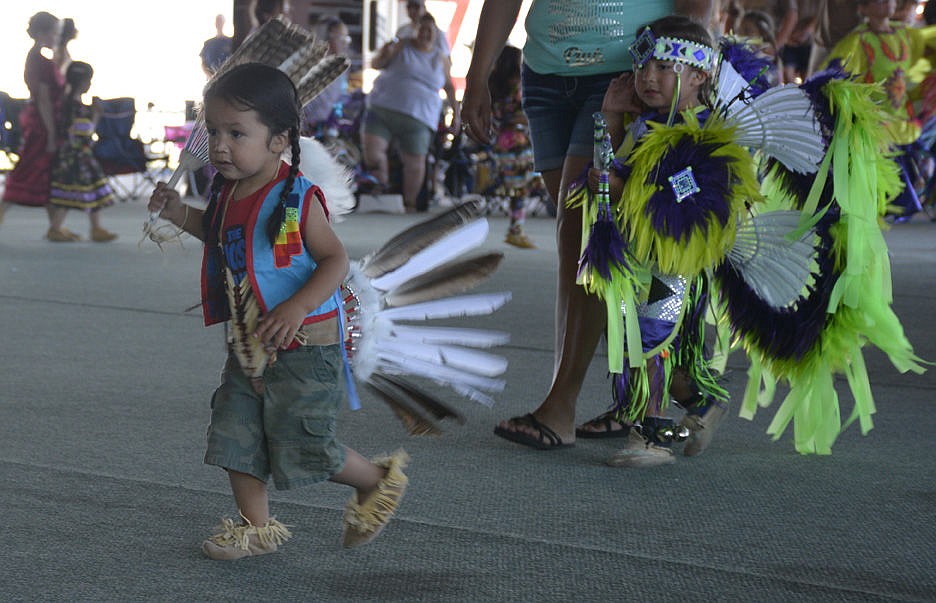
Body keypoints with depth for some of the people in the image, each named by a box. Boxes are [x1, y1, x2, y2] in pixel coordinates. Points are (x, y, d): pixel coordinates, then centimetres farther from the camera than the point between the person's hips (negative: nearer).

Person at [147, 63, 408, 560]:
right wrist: (179, 213, 11)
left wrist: (298, 307, -31)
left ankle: (377, 479, 22)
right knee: (234, 434, 7)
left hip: (303, 348, -7)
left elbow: (335, 259, -18)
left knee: (302, 448, -3)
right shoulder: (228, 192, 4)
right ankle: (257, 527, 22)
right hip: (247, 346, 7)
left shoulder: (296, 199, -18)